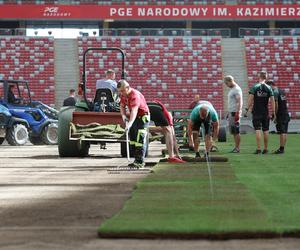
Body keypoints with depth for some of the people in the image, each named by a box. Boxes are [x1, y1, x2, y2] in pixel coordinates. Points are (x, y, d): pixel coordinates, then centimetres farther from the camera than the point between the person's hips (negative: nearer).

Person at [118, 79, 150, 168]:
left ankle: (140, 161, -17)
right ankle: (137, 159, 19)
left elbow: (134, 111, -40)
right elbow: (122, 106, 12)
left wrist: (129, 124, -51)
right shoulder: (124, 95, -1)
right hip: (134, 117, 9)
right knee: (132, 138, 12)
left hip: (142, 117, -9)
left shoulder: (135, 95, -30)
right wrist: (123, 115, -9)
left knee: (140, 139, -16)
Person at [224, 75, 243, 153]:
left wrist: (237, 113, -23)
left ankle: (237, 148, -6)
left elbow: (239, 102, -18)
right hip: (231, 112, 10)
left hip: (235, 112, -10)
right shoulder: (231, 89, 18)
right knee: (233, 131, 10)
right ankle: (236, 147, 13)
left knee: (236, 131, -8)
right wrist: (229, 113, 23)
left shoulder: (237, 89, -12)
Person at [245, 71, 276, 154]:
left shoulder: (254, 87, -3)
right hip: (265, 113, 2)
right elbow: (272, 101, -1)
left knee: (257, 130, -4)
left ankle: (258, 148, -9)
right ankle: (265, 149, 13)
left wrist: (247, 110, -3)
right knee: (265, 130, 9)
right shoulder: (269, 88, 1)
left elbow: (250, 99, -8)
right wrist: (273, 113, 2)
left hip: (256, 112, -2)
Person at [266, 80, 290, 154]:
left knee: (282, 132, -7)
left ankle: (281, 149, -6)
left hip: (280, 115, -8)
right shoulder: (282, 91, 15)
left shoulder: (275, 92, -12)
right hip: (286, 114, 8)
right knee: (284, 132, 8)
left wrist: (274, 115, -11)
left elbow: (276, 105, -17)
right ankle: (282, 148, 12)